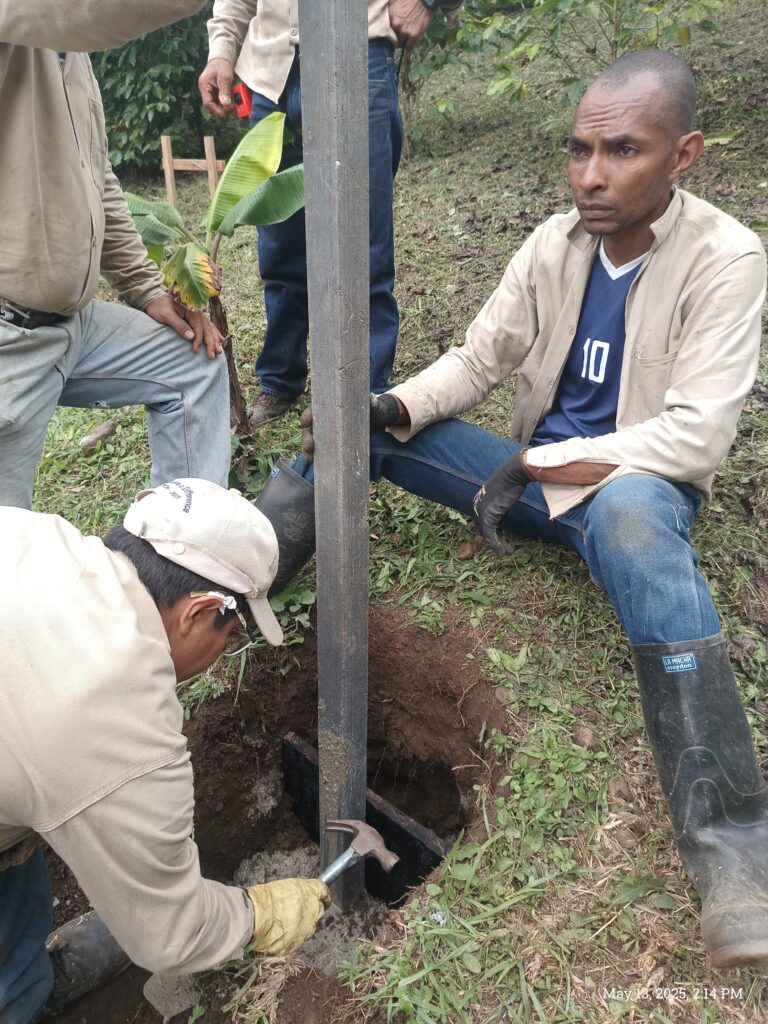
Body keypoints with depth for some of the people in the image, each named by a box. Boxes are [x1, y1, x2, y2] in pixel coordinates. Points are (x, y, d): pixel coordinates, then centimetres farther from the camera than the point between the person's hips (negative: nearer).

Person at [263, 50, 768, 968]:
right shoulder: (555, 243, 2)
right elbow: (476, 359, 3)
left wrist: (533, 464, -23)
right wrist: (393, 410, -18)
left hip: (635, 485, -5)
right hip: (536, 471, 6)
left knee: (628, 510, -43)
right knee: (357, 424, -6)